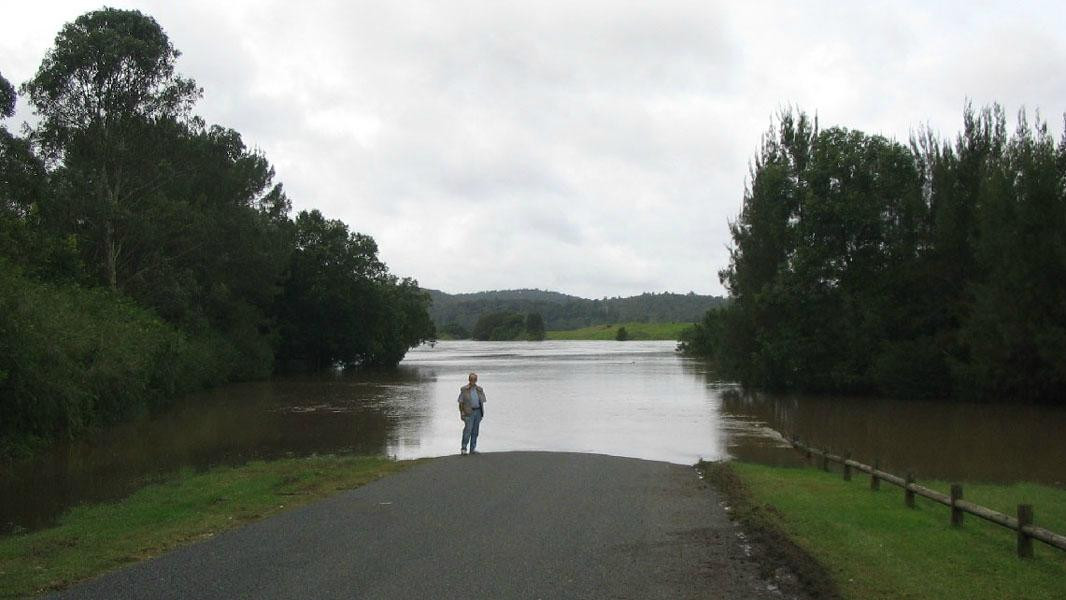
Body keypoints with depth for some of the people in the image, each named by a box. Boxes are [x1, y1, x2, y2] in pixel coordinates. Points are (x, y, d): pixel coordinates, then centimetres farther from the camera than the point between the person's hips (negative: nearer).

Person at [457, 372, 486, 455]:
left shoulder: (479, 389, 10)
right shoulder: (464, 389, 0)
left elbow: (482, 402, 13)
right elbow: (461, 402, -1)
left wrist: (482, 413, 10)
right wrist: (461, 413, -8)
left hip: (478, 412, 4)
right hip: (469, 412, -4)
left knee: (475, 431, 7)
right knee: (468, 430, -11)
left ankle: (473, 449, 13)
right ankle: (463, 448, -4)